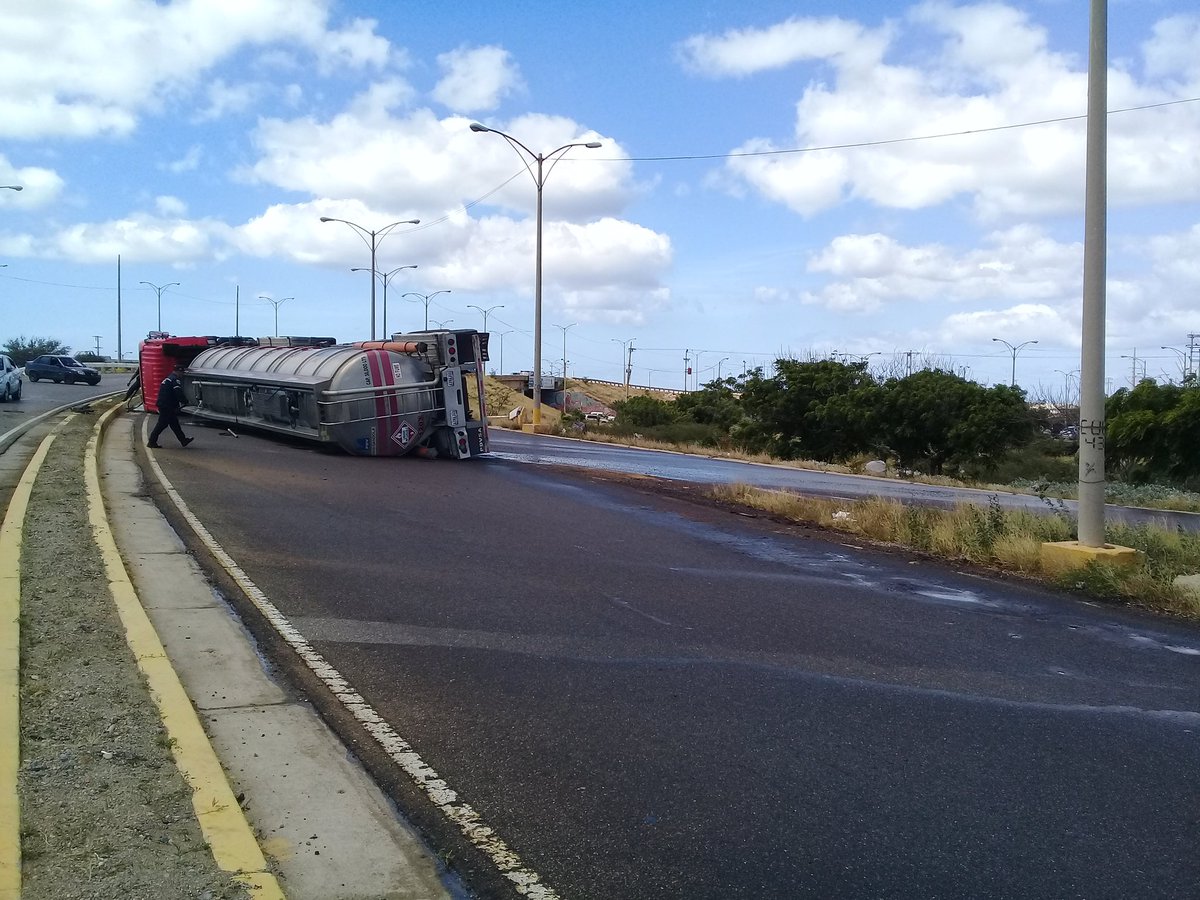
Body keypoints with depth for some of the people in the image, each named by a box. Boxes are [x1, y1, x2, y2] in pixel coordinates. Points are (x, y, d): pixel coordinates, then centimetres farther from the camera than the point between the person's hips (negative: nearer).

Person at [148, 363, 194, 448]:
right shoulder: (175, 380, -16)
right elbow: (179, 394, -22)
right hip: (167, 407, -10)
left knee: (174, 423, 14)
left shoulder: (168, 378, 17)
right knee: (162, 424, -3)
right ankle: (152, 442, 2)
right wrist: (185, 402, -5)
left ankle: (183, 440, 21)